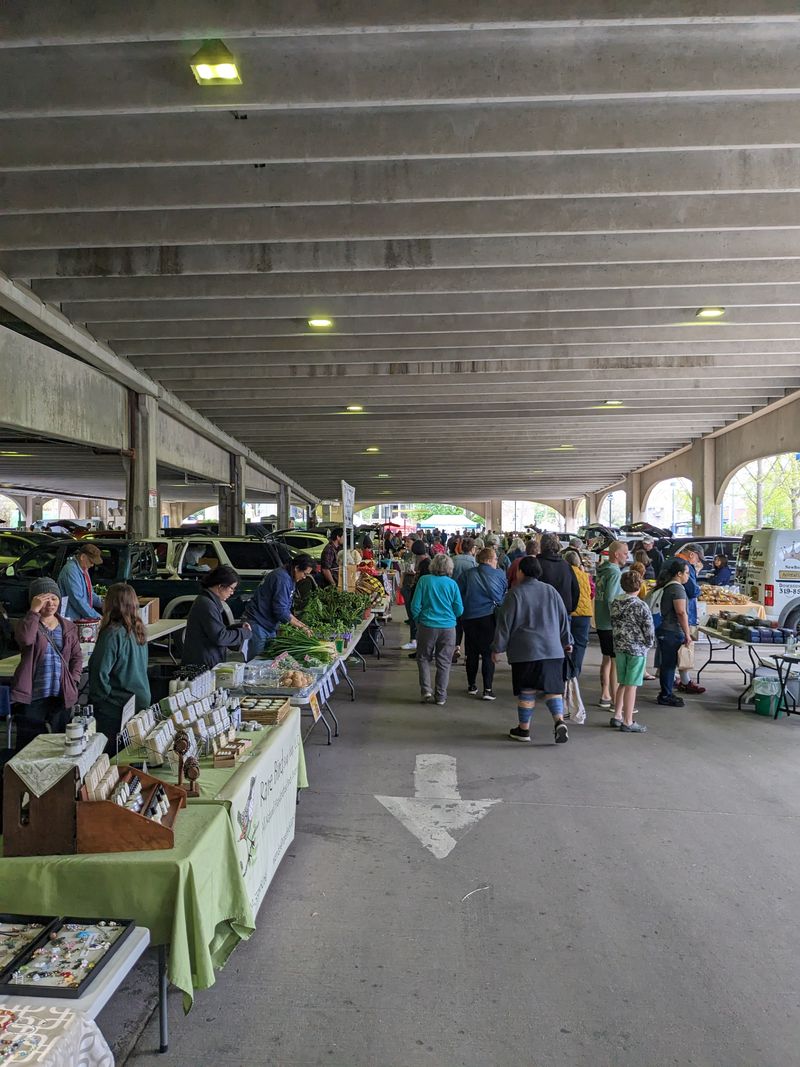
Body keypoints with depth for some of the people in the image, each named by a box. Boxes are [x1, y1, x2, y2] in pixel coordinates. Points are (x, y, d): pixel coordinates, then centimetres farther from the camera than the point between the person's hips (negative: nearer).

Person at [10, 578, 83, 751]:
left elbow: (77, 656, 16)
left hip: (61, 697, 4)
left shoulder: (68, 627, 8)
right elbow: (25, 639, -28)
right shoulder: (28, 623, -4)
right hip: (32, 697, -4)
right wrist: (34, 611, -23)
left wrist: (74, 680, 2)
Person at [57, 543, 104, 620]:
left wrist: (101, 603, 8)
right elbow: (77, 599, -24)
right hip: (72, 619, -9)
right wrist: (97, 617, -22)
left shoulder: (83, 569, 12)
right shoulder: (71, 570, -20)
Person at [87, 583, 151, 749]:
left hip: (116, 707, -8)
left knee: (110, 757, 3)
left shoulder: (113, 634, -19)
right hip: (142, 700, 8)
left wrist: (96, 699, -4)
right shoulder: (138, 631, 4)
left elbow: (100, 672, -18)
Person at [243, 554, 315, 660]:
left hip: (269, 626, 10)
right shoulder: (282, 578, -21)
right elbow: (280, 610, -23)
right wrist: (301, 626, -14)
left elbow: (286, 608, 16)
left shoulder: (290, 579, 10)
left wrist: (300, 624, 7)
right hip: (258, 624, -10)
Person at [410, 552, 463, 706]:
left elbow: (415, 606, -4)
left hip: (427, 626, -1)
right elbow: (459, 610, 1)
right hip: (448, 627, 1)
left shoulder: (424, 580, -6)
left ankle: (426, 690, 5)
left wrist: (418, 621, 13)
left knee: (424, 658, 16)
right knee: (444, 662, 11)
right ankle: (440, 696, 15)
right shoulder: (452, 584, -4)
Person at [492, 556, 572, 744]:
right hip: (552, 649, 3)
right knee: (553, 687, 8)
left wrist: (498, 648, 3)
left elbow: (505, 622, -5)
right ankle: (559, 721, -11)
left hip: (525, 651, -3)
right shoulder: (550, 591, 6)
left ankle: (524, 729, 15)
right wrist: (567, 642, 26)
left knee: (526, 690, 6)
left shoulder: (515, 593, -7)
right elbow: (563, 618, 13)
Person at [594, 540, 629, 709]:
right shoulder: (614, 572, -16)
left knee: (607, 658, 17)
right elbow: (611, 599, -23)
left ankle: (605, 696, 25)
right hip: (612, 624, -9)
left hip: (601, 623, 9)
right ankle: (615, 700, 1)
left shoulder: (602, 571, 10)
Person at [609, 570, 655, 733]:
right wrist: (649, 643, 5)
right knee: (631, 685, -1)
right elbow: (649, 629, -12)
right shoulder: (640, 606, -16)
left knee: (622, 683, 18)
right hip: (637, 648, -6)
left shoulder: (615, 603, 3)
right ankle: (628, 722, 4)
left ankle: (617, 716, 24)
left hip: (619, 647, 6)